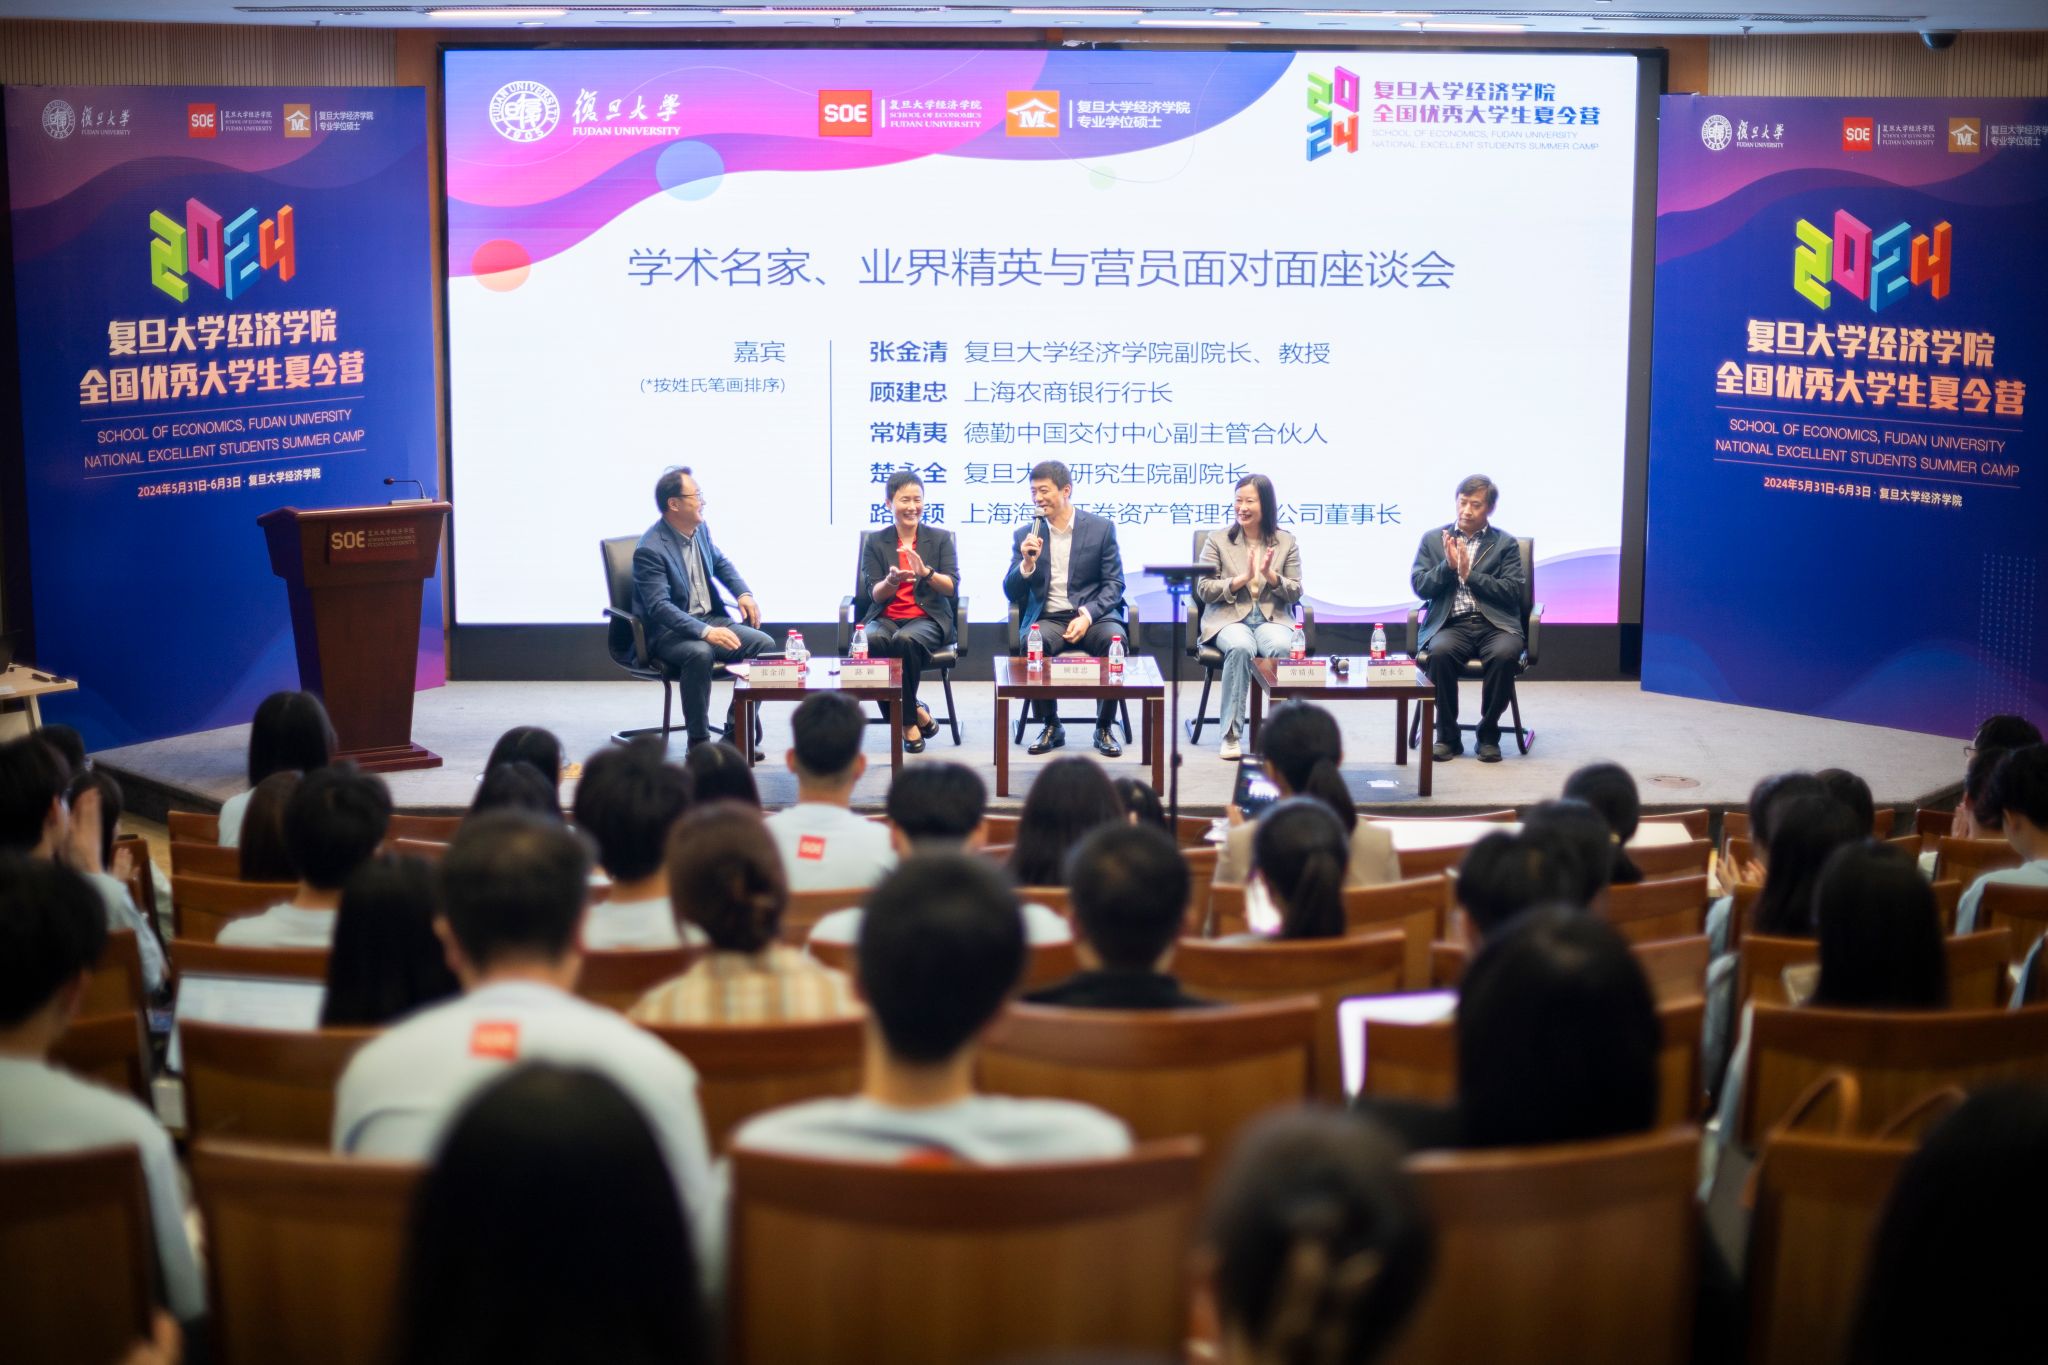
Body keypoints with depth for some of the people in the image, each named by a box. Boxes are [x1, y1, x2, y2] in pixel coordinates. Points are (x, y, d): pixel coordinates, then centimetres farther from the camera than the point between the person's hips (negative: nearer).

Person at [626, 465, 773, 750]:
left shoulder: (700, 528, 7)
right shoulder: (650, 550, -19)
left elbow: (720, 563, 28)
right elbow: (659, 607, -27)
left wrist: (743, 593, 8)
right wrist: (705, 632, -38)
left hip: (711, 620, 8)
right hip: (668, 631, -8)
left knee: (764, 644, -12)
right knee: (699, 653, -38)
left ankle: (736, 730, -3)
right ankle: (698, 742, -26)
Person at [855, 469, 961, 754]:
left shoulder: (940, 538, 10)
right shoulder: (875, 541, 11)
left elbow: (952, 588, -1)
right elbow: (874, 594, 3)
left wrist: (926, 573, -20)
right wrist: (892, 581, -20)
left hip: (928, 617, -1)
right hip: (885, 618, 1)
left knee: (906, 640, -37)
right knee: (871, 641, -36)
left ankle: (906, 719, -17)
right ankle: (916, 716, -23)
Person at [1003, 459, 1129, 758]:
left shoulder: (1101, 528, 6)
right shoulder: (1025, 535, 11)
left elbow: (1114, 585, 1)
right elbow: (1011, 593, 8)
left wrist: (1088, 615, -16)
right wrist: (1027, 563, -13)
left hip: (1093, 615, -1)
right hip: (1047, 618, 1)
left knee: (1113, 640, -34)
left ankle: (1104, 728, -15)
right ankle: (1051, 726, -12)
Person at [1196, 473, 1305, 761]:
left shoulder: (1286, 541, 12)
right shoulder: (1218, 540, 9)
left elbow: (1295, 593, 8)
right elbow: (1204, 590, 2)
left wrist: (1271, 575, -11)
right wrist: (1242, 579, -11)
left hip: (1273, 619, 1)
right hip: (1230, 618, -1)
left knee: (1282, 648, -35)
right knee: (1240, 648, -37)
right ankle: (1230, 735, -31)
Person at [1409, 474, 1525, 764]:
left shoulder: (1506, 544, 12)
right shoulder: (1433, 539, 16)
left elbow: (1513, 592, 1)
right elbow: (1419, 586, 8)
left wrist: (1469, 573, -6)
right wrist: (1448, 566, -7)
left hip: (1494, 624, -1)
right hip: (1451, 624, 1)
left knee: (1504, 654, -34)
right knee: (1441, 652, -34)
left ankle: (1488, 734, -15)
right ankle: (1447, 736, -18)